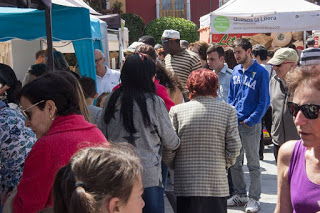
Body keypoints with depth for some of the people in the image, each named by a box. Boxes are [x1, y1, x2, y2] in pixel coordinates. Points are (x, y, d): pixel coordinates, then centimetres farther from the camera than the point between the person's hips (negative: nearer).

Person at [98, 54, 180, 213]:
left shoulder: (111, 100, 1)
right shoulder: (154, 102, -9)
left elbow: (101, 134, 7)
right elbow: (170, 141, 0)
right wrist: (177, 144, 22)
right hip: (148, 176, -4)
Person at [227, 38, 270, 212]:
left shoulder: (260, 72, -8)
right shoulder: (236, 71, 9)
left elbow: (264, 100, -9)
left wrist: (251, 120, -14)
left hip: (251, 125, -6)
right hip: (234, 123, 6)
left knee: (253, 164, 4)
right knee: (234, 162, 12)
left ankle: (254, 198, 13)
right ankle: (240, 195, 25)